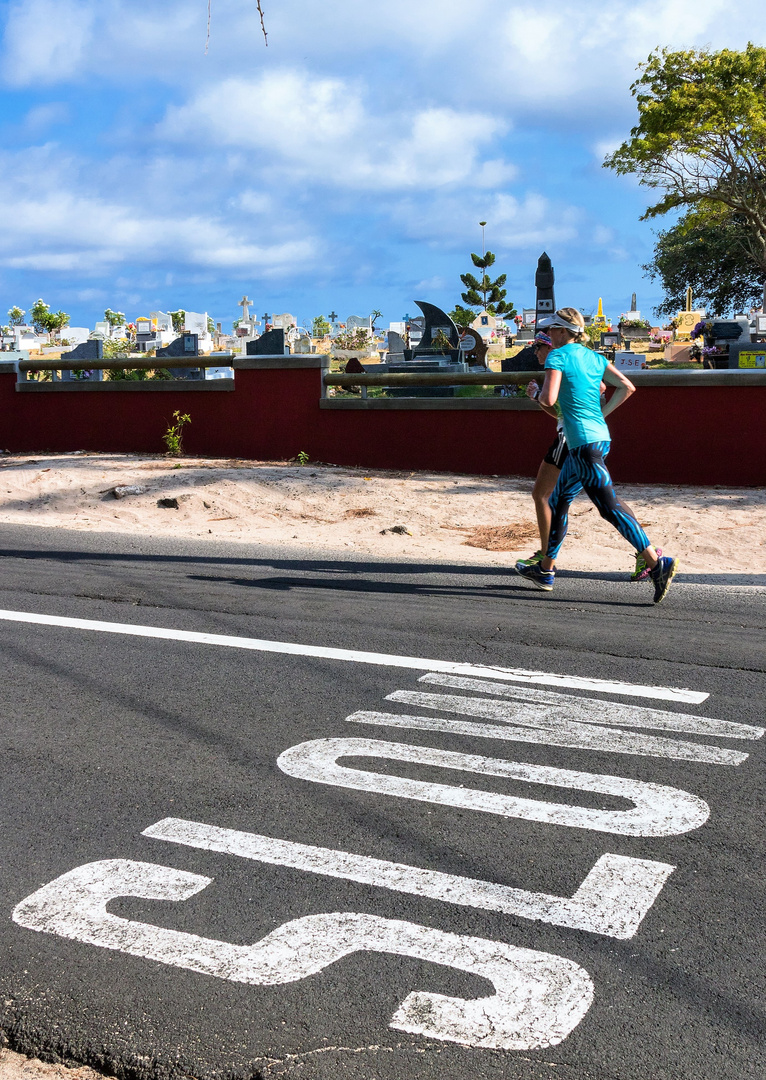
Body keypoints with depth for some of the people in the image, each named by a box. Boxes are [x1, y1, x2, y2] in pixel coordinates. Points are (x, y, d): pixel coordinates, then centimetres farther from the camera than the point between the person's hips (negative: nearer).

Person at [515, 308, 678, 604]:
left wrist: (538, 394, 4)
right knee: (558, 501, 17)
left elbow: (549, 400, -18)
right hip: (601, 436, 9)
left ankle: (657, 563, -16)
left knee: (609, 505, -11)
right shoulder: (594, 357, 15)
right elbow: (627, 387, 9)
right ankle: (545, 570, 25)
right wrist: (601, 413, 15)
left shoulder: (557, 356, -7)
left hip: (584, 443, -9)